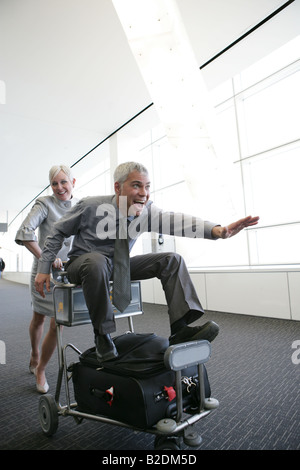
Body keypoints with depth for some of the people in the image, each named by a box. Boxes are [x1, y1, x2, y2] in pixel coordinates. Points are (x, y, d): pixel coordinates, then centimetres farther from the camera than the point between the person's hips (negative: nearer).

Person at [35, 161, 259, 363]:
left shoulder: (147, 210, -13)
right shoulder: (91, 206, -19)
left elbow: (174, 221, -34)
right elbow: (58, 233, -6)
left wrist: (217, 230, -51)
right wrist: (44, 269, -9)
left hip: (119, 266, 4)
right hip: (82, 264, -3)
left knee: (172, 260, -12)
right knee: (97, 261, -42)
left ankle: (180, 329, -20)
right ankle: (102, 335, -23)